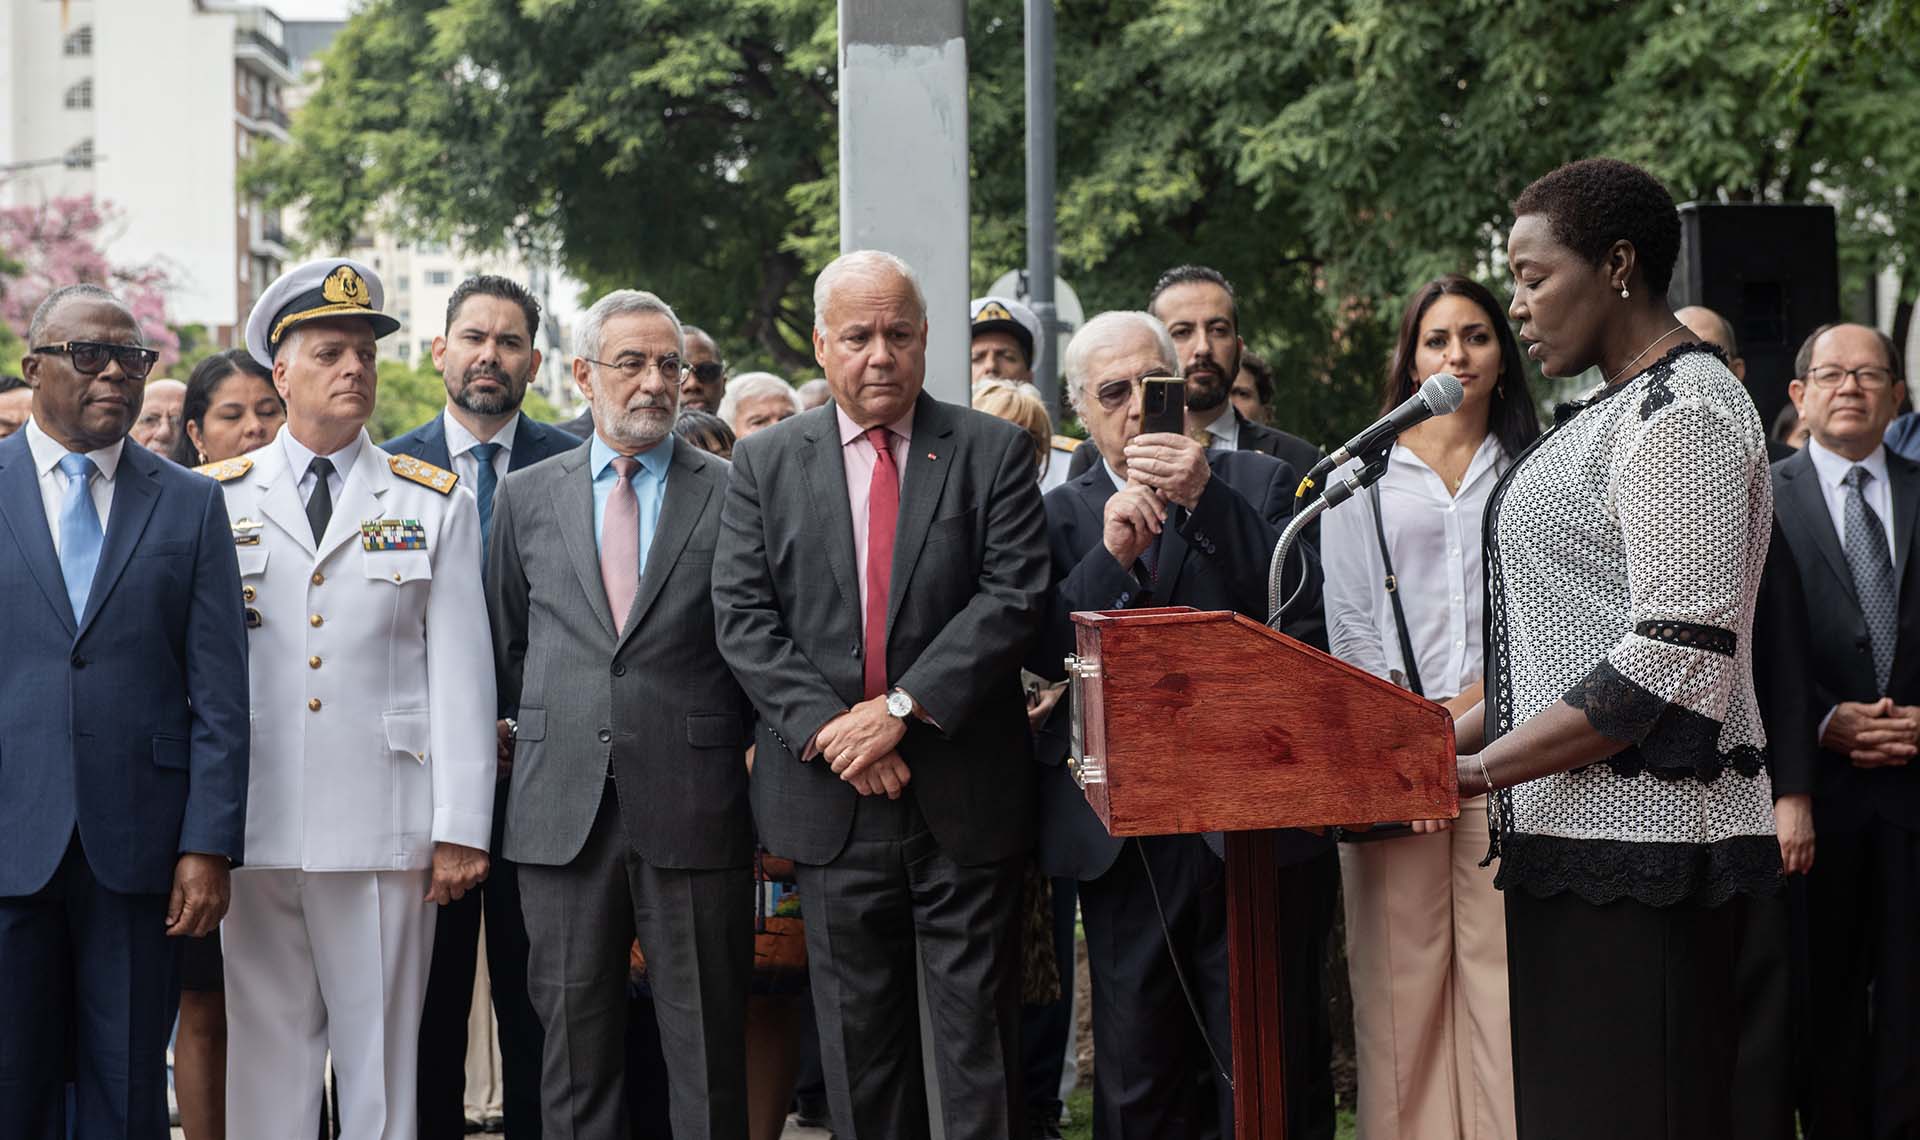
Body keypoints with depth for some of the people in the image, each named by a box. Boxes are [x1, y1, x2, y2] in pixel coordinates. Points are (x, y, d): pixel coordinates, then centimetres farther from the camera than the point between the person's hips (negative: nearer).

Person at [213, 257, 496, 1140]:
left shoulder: (435, 505, 9)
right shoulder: (216, 500, 9)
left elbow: (461, 672, 4)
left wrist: (461, 827, -2)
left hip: (385, 829, 0)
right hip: (256, 826, 1)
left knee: (382, 1057, 2)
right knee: (265, 1051, 5)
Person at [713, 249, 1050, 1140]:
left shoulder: (993, 452, 2)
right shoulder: (765, 462, 7)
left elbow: (1013, 596, -8)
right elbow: (742, 615, 0)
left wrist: (900, 708, -15)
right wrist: (826, 728, -12)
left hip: (963, 794, -1)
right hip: (830, 795, 2)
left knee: (978, 1026, 3)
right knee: (858, 1036, 8)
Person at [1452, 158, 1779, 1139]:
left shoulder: (1685, 407, -11)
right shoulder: (1616, 412, 19)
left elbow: (1679, 657, -20)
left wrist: (1479, 771, -18)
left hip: (1640, 842, -9)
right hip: (1577, 837, 9)